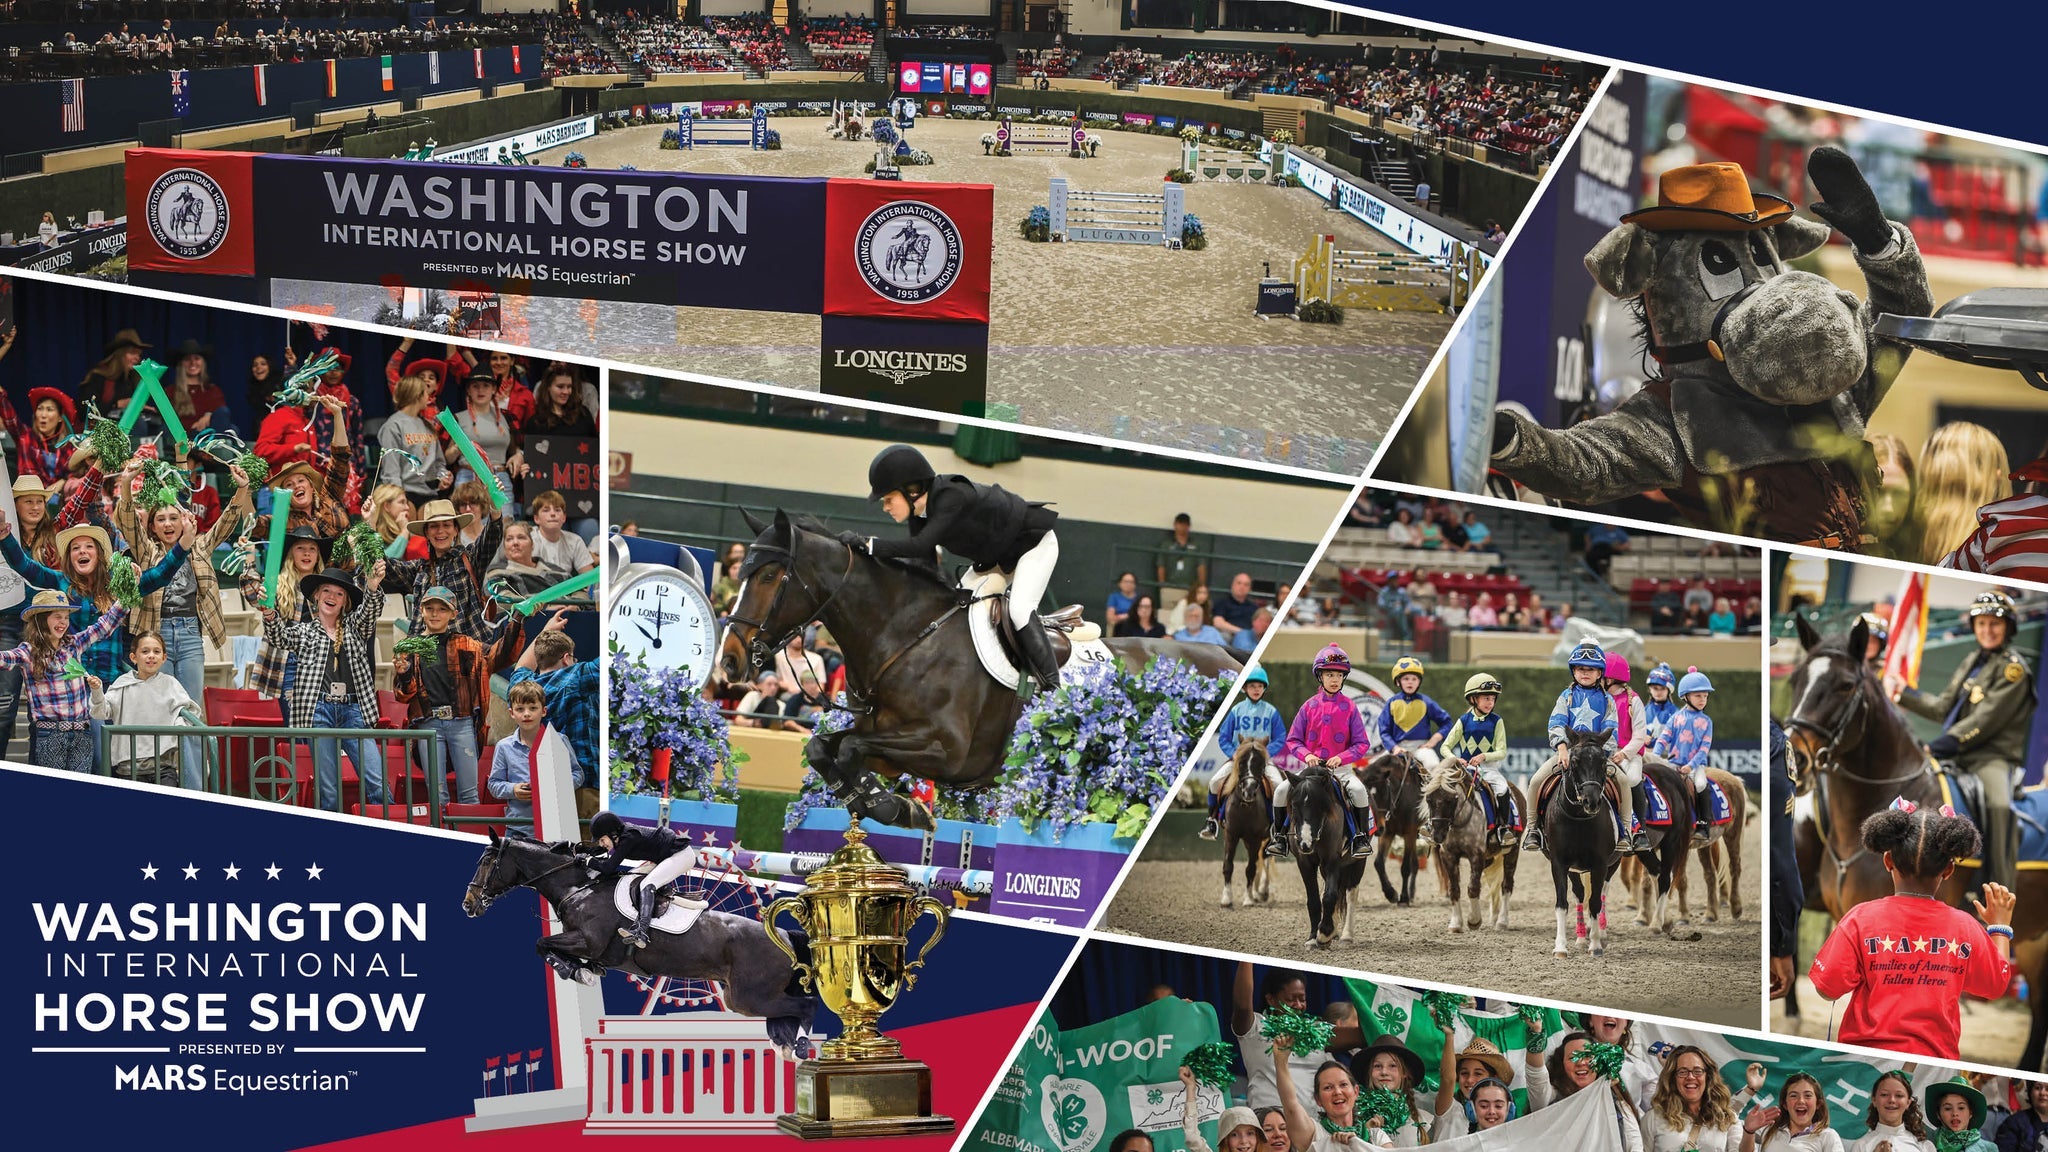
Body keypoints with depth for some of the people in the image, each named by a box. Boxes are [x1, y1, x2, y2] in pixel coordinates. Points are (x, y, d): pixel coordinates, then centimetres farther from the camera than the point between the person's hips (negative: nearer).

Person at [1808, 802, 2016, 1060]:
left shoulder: (1861, 919, -9)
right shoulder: (1964, 926, -2)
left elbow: (1827, 989, -7)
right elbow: (1997, 983, 14)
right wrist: (2000, 926, 29)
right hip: (1937, 1056, 1)